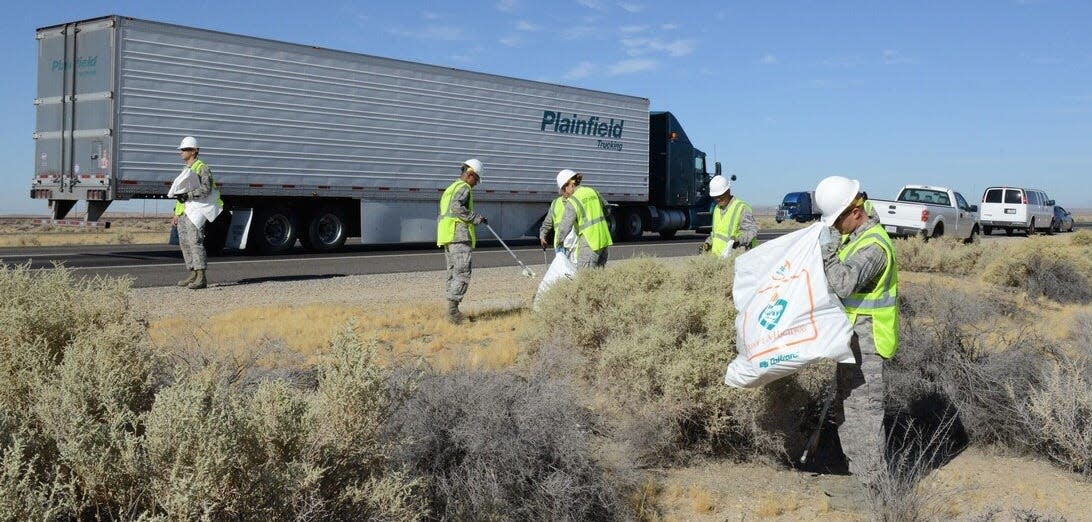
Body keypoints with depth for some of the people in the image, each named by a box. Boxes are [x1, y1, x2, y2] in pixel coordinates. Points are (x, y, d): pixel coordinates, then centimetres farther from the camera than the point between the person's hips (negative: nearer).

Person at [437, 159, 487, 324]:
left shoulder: (450, 188, 24)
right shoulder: (464, 188, -6)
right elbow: (456, 206, -23)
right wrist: (475, 217, -16)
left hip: (447, 236, 10)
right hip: (459, 235, -10)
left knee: (453, 273, 13)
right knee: (462, 274, -11)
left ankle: (452, 311, 14)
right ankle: (453, 310, -17)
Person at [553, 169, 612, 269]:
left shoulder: (572, 201, -13)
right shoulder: (592, 191, 9)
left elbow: (565, 226, -15)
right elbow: (605, 207, 25)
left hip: (589, 243, -8)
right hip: (603, 239, 8)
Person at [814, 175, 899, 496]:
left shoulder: (873, 245, -21)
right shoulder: (853, 235, 11)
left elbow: (843, 284, -35)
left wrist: (828, 249, -29)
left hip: (866, 340, -11)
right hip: (853, 336, 11)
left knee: (864, 407, -5)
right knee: (848, 404, 18)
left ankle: (872, 482, 3)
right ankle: (859, 470, 30)